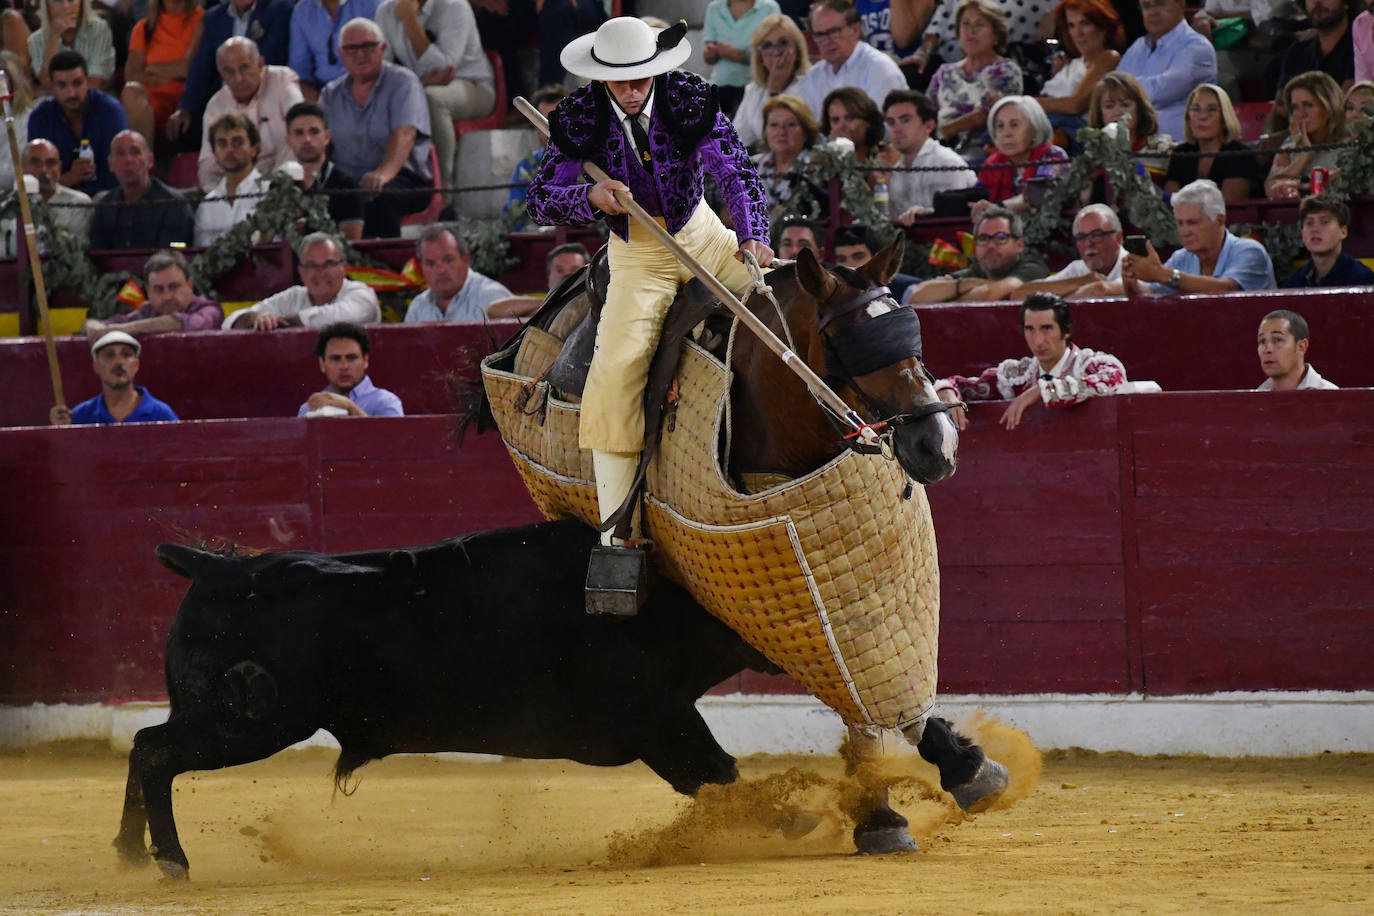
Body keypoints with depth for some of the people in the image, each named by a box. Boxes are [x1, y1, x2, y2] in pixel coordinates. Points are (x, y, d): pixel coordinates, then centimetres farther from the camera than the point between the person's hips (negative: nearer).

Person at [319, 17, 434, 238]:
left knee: (378, 197, -39)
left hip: (405, 181, -3)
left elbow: (404, 135, -14)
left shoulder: (402, 82, 3)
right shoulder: (331, 94, 19)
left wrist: (384, 172, -34)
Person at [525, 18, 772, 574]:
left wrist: (752, 235, -37)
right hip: (636, 254, -2)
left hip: (702, 235, 2)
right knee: (616, 369, -19)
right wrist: (590, 197, -33)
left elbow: (734, 170, -20)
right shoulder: (582, 120, -16)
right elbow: (540, 201, -11)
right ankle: (615, 526, -16)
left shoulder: (689, 100, -16)